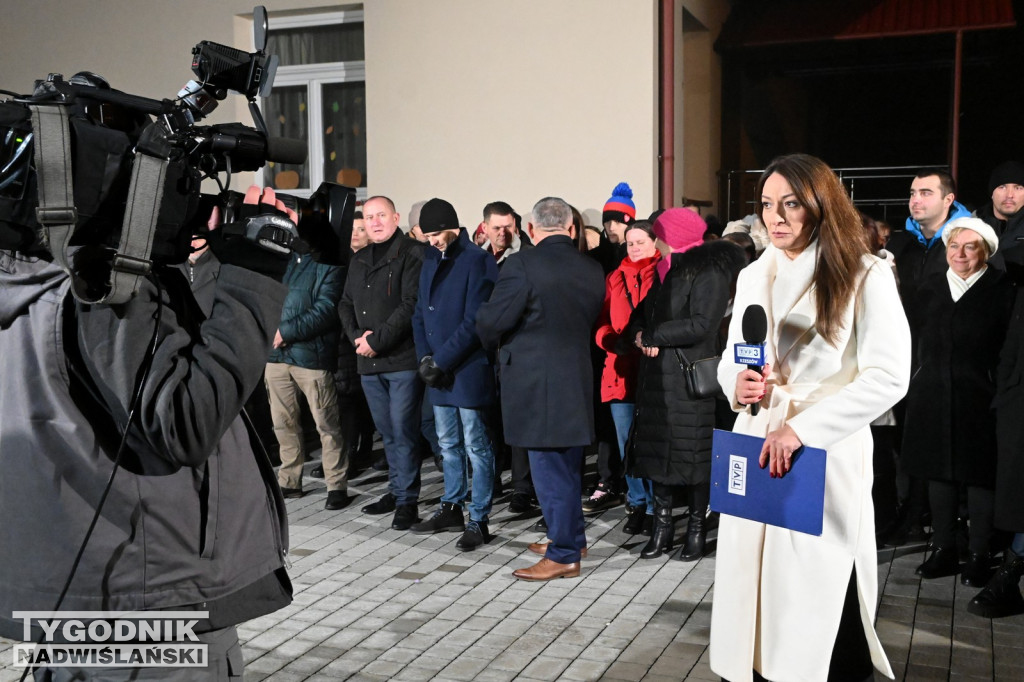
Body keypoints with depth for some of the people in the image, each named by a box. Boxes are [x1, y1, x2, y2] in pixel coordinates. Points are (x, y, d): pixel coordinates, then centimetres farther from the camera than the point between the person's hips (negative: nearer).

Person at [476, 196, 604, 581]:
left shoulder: (522, 265, -15)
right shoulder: (592, 270, 5)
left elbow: (491, 321, -15)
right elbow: (592, 322, 11)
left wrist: (495, 346, 5)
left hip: (535, 385, -7)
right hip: (577, 381, 7)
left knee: (549, 468, 1)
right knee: (567, 467, 19)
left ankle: (564, 555, 9)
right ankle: (569, 538, 33)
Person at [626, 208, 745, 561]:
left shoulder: (710, 272, -9)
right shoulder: (661, 270, 16)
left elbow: (701, 325, -19)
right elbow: (639, 316, 18)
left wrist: (652, 337, -11)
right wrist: (640, 336, -5)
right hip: (656, 375, 7)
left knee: (693, 453, 0)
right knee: (657, 450, 8)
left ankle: (697, 528, 13)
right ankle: (662, 526, 18)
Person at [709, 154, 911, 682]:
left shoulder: (865, 277, -6)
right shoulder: (753, 276, 11)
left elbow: (888, 377, -14)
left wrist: (801, 428, -19)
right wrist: (737, 385, -8)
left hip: (828, 455, -5)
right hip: (754, 448, 5)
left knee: (820, 592, -2)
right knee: (753, 582, 7)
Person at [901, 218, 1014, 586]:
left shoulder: (1002, 290, -2)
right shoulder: (930, 289, 11)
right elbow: (914, 340, 11)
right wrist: (917, 386, 4)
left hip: (979, 400, -4)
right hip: (933, 399, 4)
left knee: (979, 475, 3)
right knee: (939, 472, 10)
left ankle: (978, 555, 15)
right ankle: (943, 549, 22)